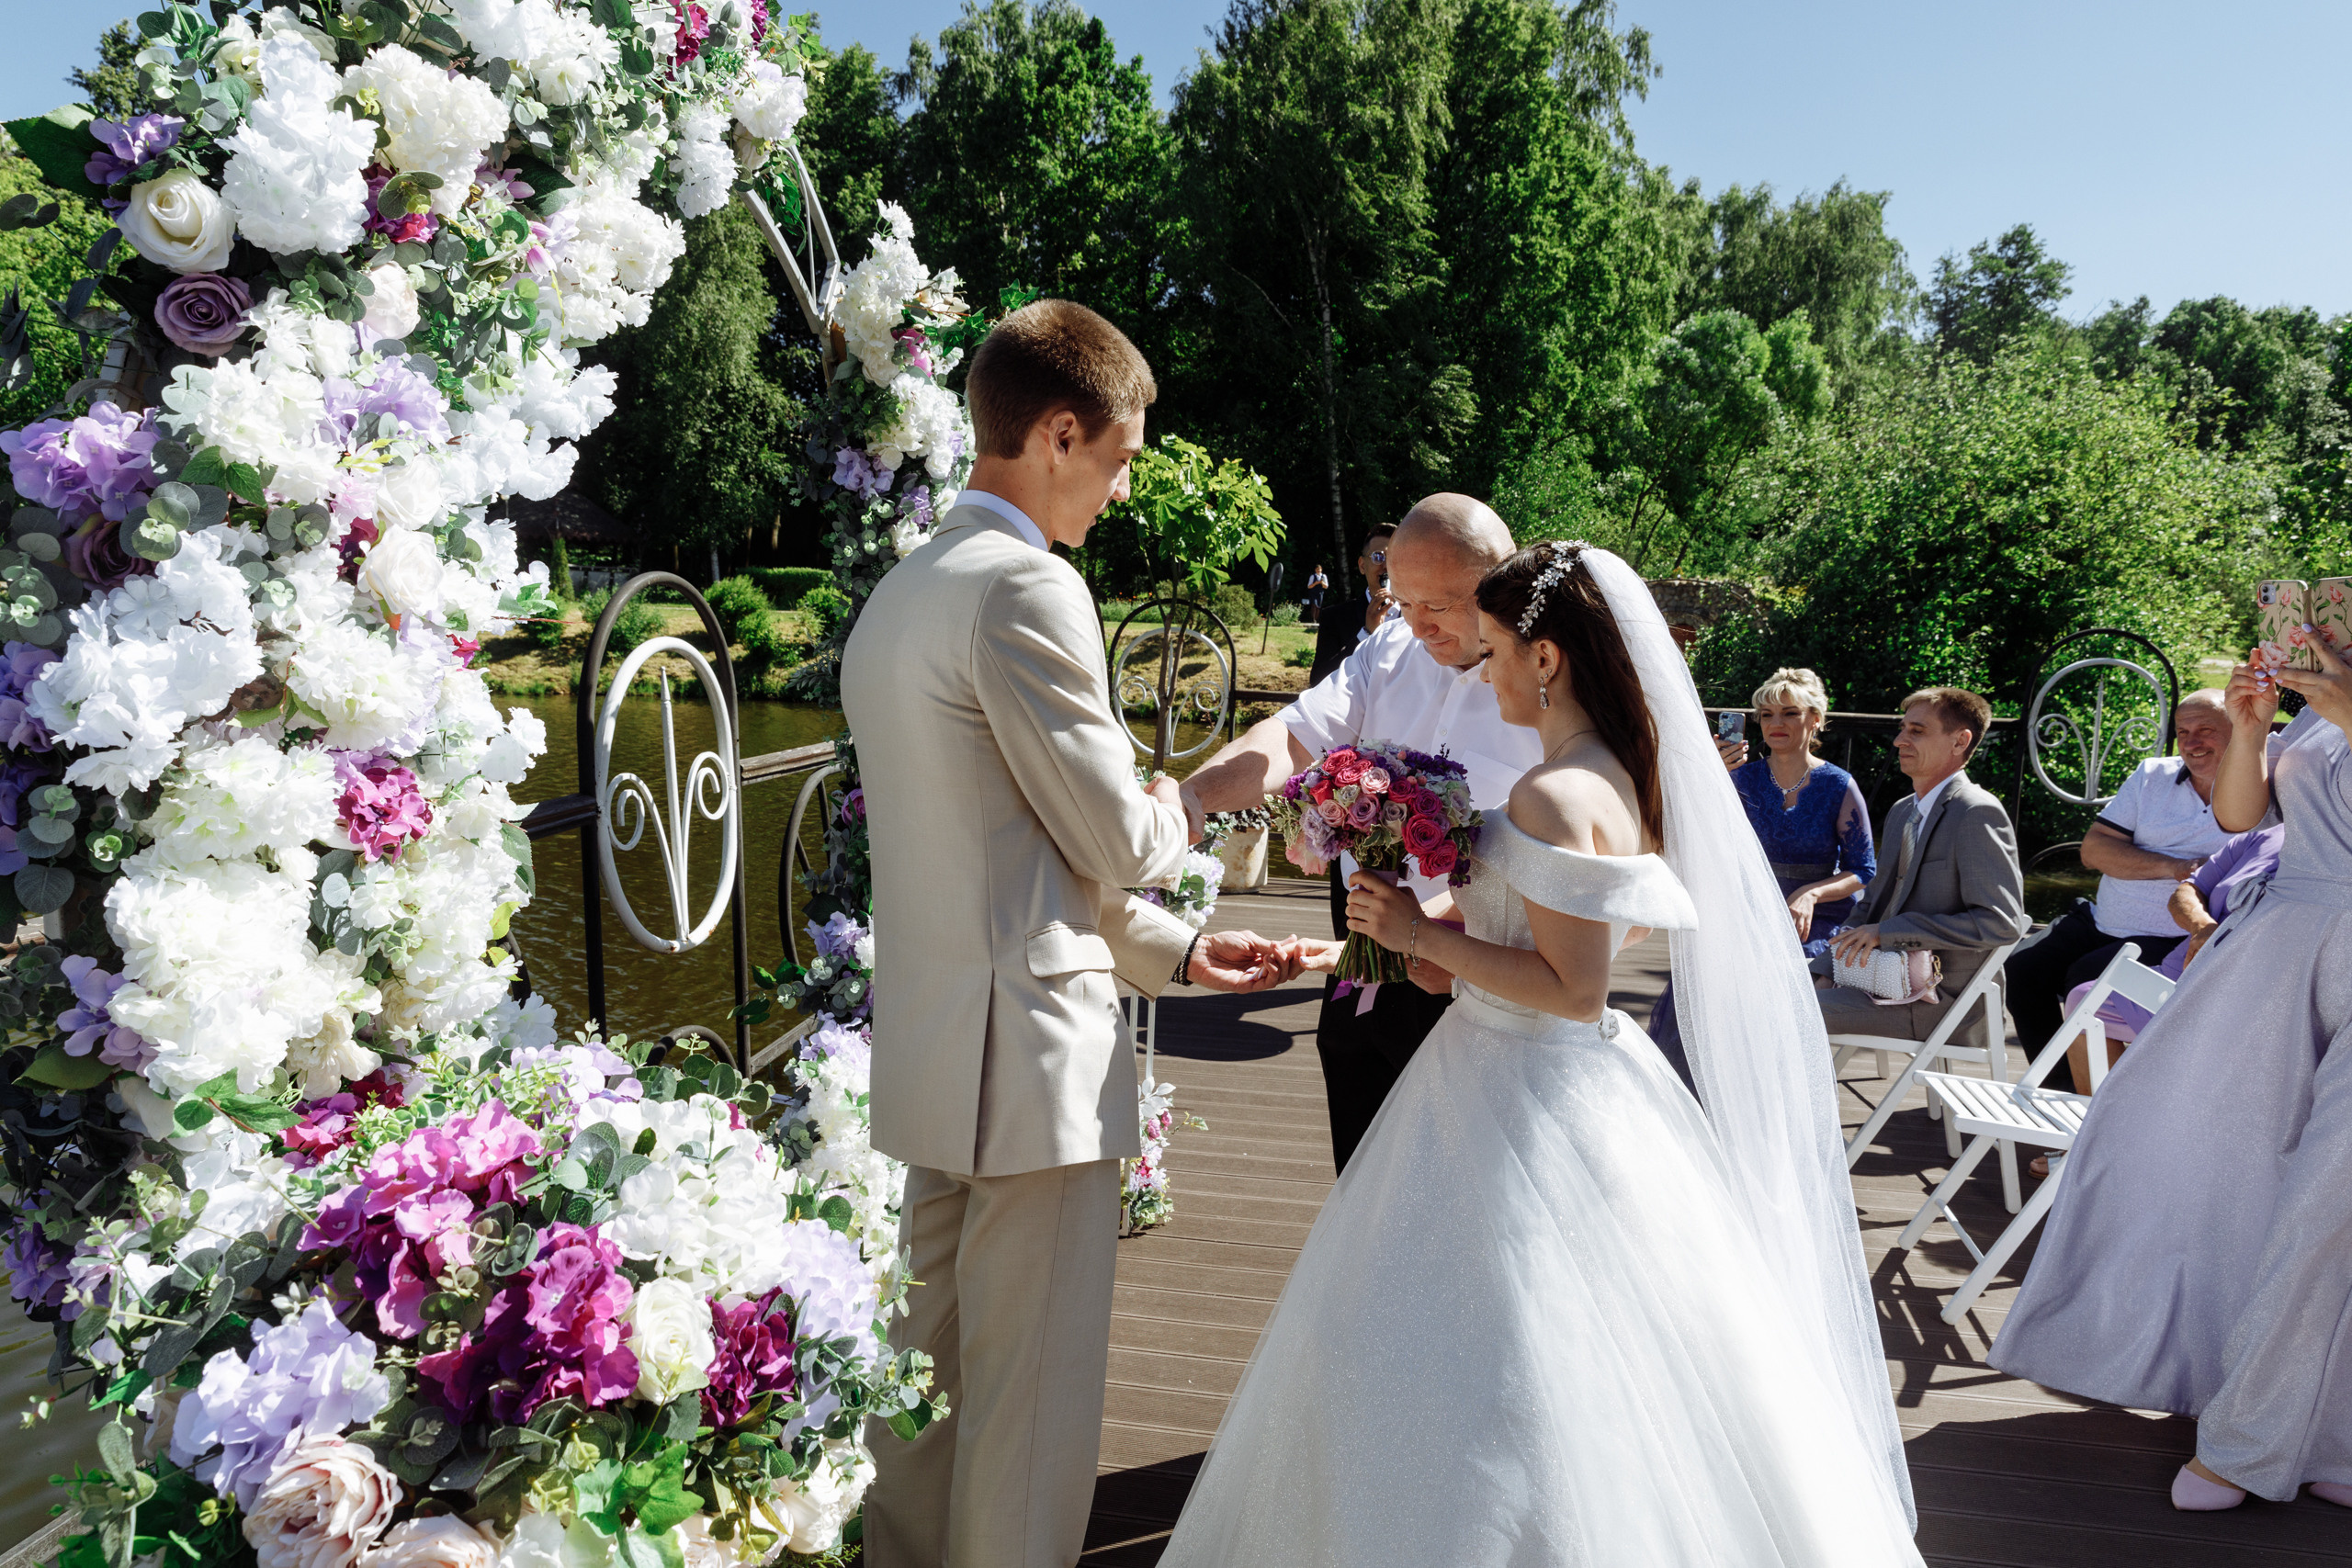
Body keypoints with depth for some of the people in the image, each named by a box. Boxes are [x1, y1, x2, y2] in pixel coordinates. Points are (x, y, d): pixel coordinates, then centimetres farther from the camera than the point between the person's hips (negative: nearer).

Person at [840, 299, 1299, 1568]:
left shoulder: (897, 594, 14)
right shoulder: (1027, 587, -17)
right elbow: (1114, 842, -14)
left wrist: (1175, 950, 15)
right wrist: (1180, 807, 8)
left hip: (929, 1042, 10)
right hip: (1031, 1047, -10)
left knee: (930, 1361, 22)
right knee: (1033, 1391, 5)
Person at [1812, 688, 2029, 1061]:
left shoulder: (1978, 814, -14)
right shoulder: (1902, 812, 16)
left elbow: (2001, 923, -21)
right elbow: (1871, 904, 21)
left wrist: (1889, 932, -20)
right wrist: (1827, 973, 5)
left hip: (1941, 1002, -9)